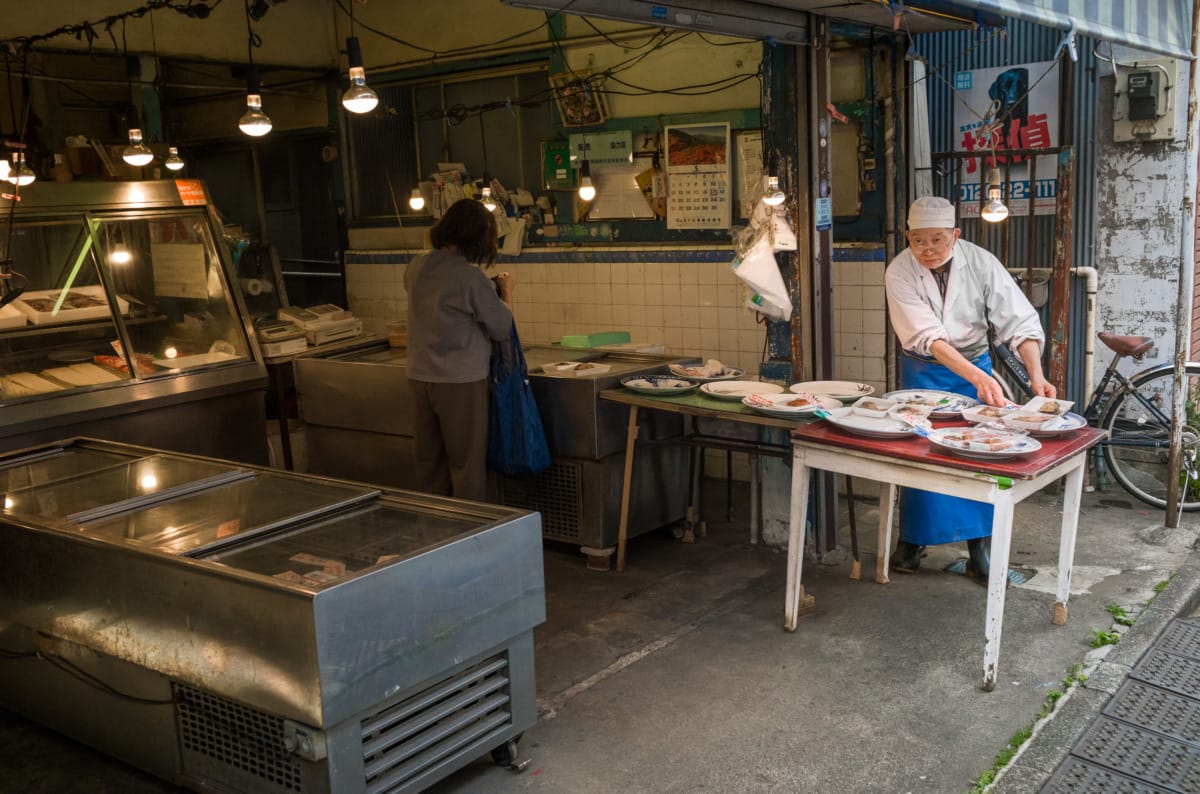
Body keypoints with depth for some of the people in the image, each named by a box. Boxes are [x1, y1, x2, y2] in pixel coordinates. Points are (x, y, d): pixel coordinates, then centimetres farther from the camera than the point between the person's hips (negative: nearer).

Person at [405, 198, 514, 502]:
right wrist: (506, 293, 10)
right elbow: (502, 328, -8)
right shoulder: (470, 277, -18)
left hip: (420, 377, 7)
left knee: (429, 462, 15)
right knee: (467, 465, 4)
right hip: (461, 381, -7)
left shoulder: (415, 268, 3)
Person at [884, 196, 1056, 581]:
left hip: (976, 365, 1)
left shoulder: (981, 263, -16)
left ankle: (979, 551, 9)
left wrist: (1036, 373, -34)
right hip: (923, 370, -1)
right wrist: (976, 376, -41)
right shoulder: (899, 272, -20)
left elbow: (1020, 320, -18)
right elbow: (927, 336, -29)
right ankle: (911, 541, 20)